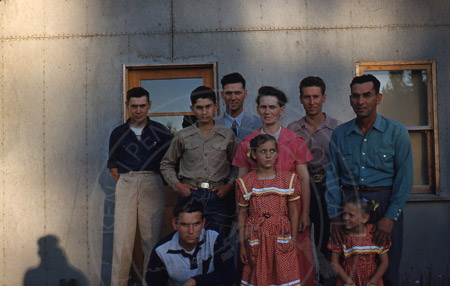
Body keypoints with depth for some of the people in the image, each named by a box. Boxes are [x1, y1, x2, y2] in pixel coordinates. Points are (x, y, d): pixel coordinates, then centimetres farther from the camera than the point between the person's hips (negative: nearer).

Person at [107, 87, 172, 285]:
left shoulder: (160, 131, 7)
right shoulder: (118, 133, 10)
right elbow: (112, 166, 14)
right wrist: (125, 182, 3)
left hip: (152, 185, 0)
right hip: (125, 185, 1)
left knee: (152, 237, 0)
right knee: (122, 238, -3)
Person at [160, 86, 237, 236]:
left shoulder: (227, 135, 9)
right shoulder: (183, 136, 9)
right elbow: (167, 164, 18)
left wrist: (230, 185, 0)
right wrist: (177, 184, 4)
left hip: (218, 196, 0)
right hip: (190, 194, 0)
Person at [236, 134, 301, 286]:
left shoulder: (289, 179, 2)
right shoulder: (245, 182, 0)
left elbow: (293, 212, 5)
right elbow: (242, 214, 4)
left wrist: (293, 240, 4)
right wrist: (242, 243, 3)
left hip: (281, 237, 0)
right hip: (256, 238, 0)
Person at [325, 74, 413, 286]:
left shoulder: (396, 132, 0)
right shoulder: (339, 134, 7)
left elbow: (404, 177, -3)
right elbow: (333, 176, 5)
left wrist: (390, 217, -10)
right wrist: (334, 216, -3)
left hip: (384, 203, -1)